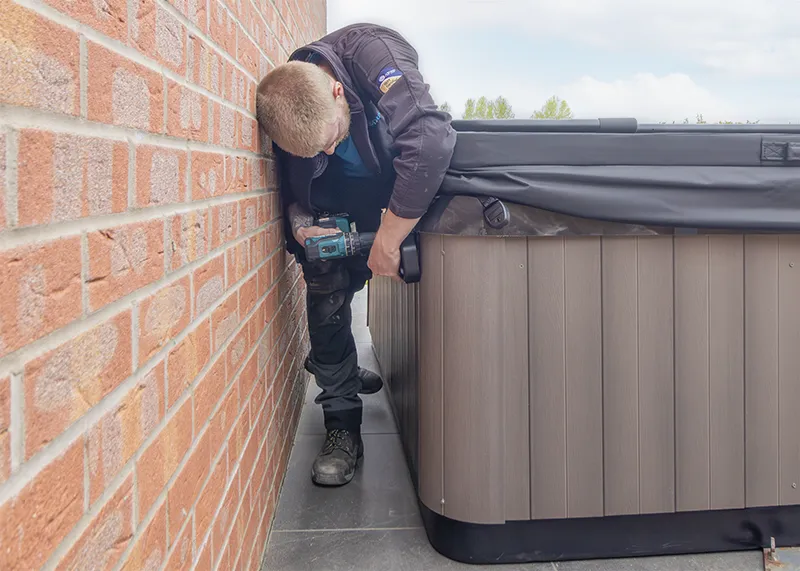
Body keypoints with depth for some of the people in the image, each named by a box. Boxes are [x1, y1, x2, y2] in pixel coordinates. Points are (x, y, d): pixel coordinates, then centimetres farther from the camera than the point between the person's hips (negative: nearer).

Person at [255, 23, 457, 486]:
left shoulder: (372, 53, -38)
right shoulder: (285, 113, -24)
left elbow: (430, 138, -48)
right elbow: (291, 188, -8)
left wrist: (387, 240, -44)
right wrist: (299, 224, -31)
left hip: (399, 179, -1)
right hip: (336, 199, 2)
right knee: (326, 286, -12)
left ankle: (339, 370, 28)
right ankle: (342, 425, -2)